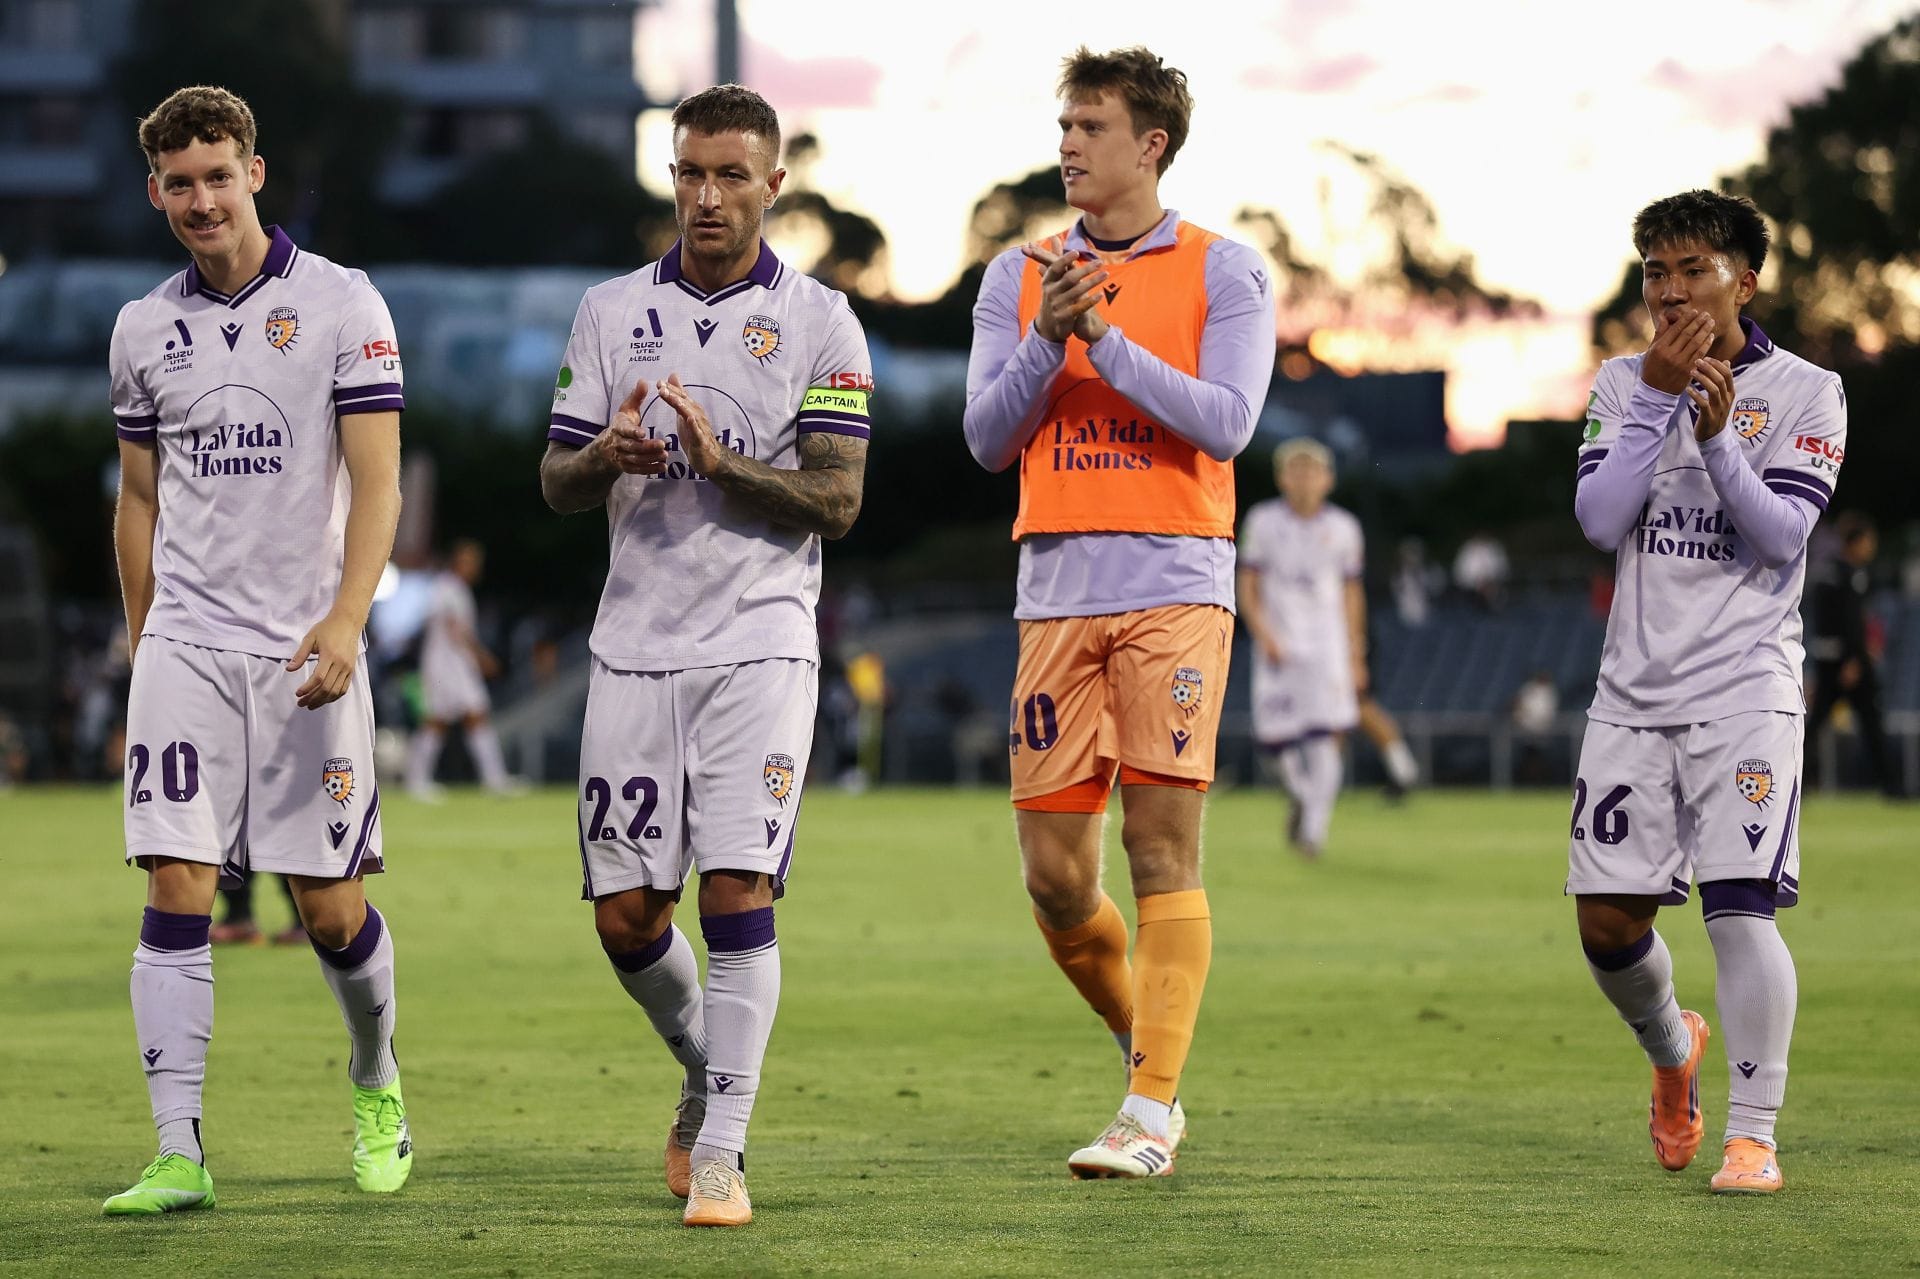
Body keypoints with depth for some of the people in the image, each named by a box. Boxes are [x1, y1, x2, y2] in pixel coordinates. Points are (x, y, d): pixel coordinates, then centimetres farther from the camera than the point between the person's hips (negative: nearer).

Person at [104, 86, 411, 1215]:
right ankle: (180, 1155, -10)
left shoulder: (342, 303, -2)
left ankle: (378, 1082, 31)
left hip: (306, 653, -2)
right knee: (177, 891, -9)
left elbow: (377, 484, -7)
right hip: (185, 648, 2)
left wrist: (345, 620, -20)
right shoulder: (145, 328, 9)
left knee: (332, 909, 2)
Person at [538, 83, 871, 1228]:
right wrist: (605, 456, -13)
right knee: (626, 915, 3)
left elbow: (836, 502, -5)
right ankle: (709, 1071, 30)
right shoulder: (612, 313, 10)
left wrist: (719, 463, -19)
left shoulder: (819, 324, 1)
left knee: (739, 896, -13)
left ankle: (721, 1151, -8)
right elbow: (556, 483, 10)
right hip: (637, 647, 3)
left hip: (760, 644, -3)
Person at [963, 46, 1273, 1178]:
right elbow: (987, 437, 6)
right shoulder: (1020, 275, 14)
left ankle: (1152, 1115, -10)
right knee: (1055, 874, 0)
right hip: (1058, 585, 4)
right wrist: (1049, 340, -9)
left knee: (1164, 848, -11)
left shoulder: (1222, 270, 3)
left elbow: (1224, 423, -8)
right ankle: (1152, 1054, 24)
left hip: (1175, 583, -4)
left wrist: (1106, 339, -13)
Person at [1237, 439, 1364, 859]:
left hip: (1327, 647, 0)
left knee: (1326, 738, -14)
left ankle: (1314, 827, -9)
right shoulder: (1263, 522, 0)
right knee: (1275, 738, -1)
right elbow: (1247, 588, 2)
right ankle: (1301, 796, 29)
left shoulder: (1342, 529, 5)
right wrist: (1263, 634, -13)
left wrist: (1356, 658, 11)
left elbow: (1351, 594, 12)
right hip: (1278, 646, 0)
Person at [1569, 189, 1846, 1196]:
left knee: (1739, 905, -16)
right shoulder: (1624, 383, 9)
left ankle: (1753, 1136, -11)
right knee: (1607, 922, 2)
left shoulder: (1806, 392, 0)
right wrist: (1660, 398, -12)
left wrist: (1717, 437, -23)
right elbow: (1599, 518, -4)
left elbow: (1782, 535, -10)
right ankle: (1673, 1049, 33)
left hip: (1744, 687, -4)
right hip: (1635, 688, 4)